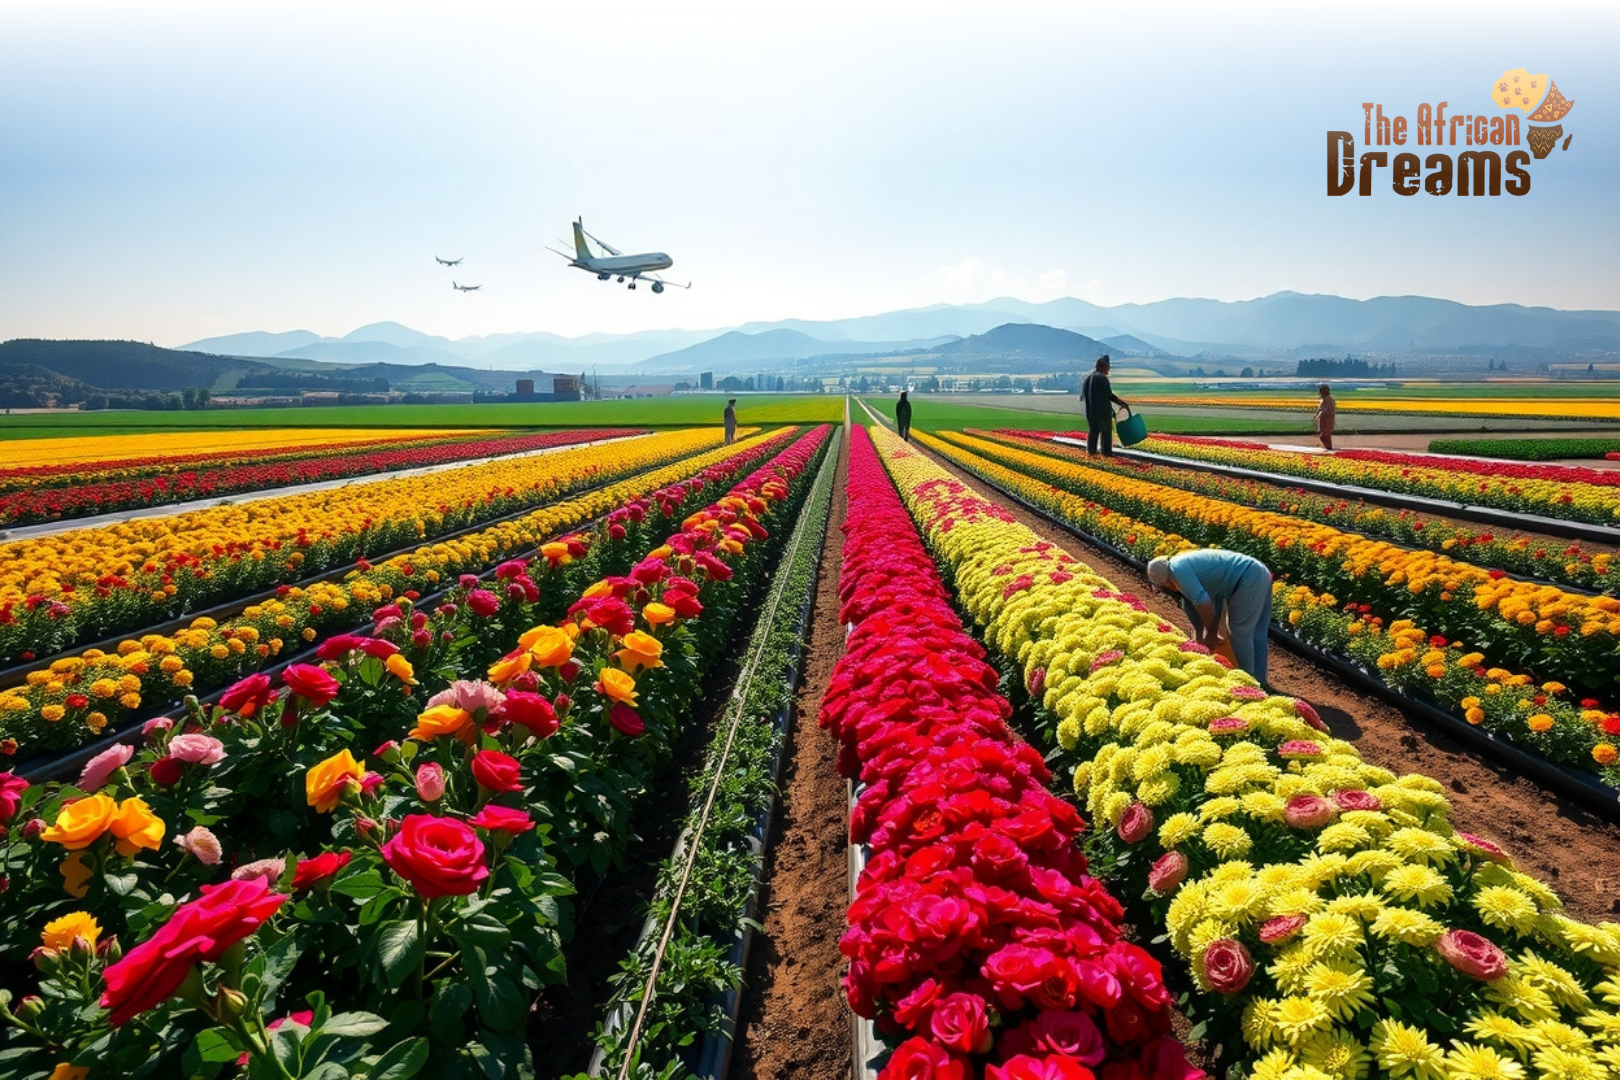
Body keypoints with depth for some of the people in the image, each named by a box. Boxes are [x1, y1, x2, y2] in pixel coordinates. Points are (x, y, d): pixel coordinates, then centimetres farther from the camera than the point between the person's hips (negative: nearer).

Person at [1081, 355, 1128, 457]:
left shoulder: (1088, 378, 9)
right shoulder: (1102, 378, -15)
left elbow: (1083, 396, 10)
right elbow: (1109, 395, -17)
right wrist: (1120, 402, -8)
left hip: (1090, 410, 7)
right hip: (1103, 410, -7)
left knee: (1092, 430, 16)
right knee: (1106, 431, 3)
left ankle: (1091, 449, 20)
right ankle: (1106, 451, 5)